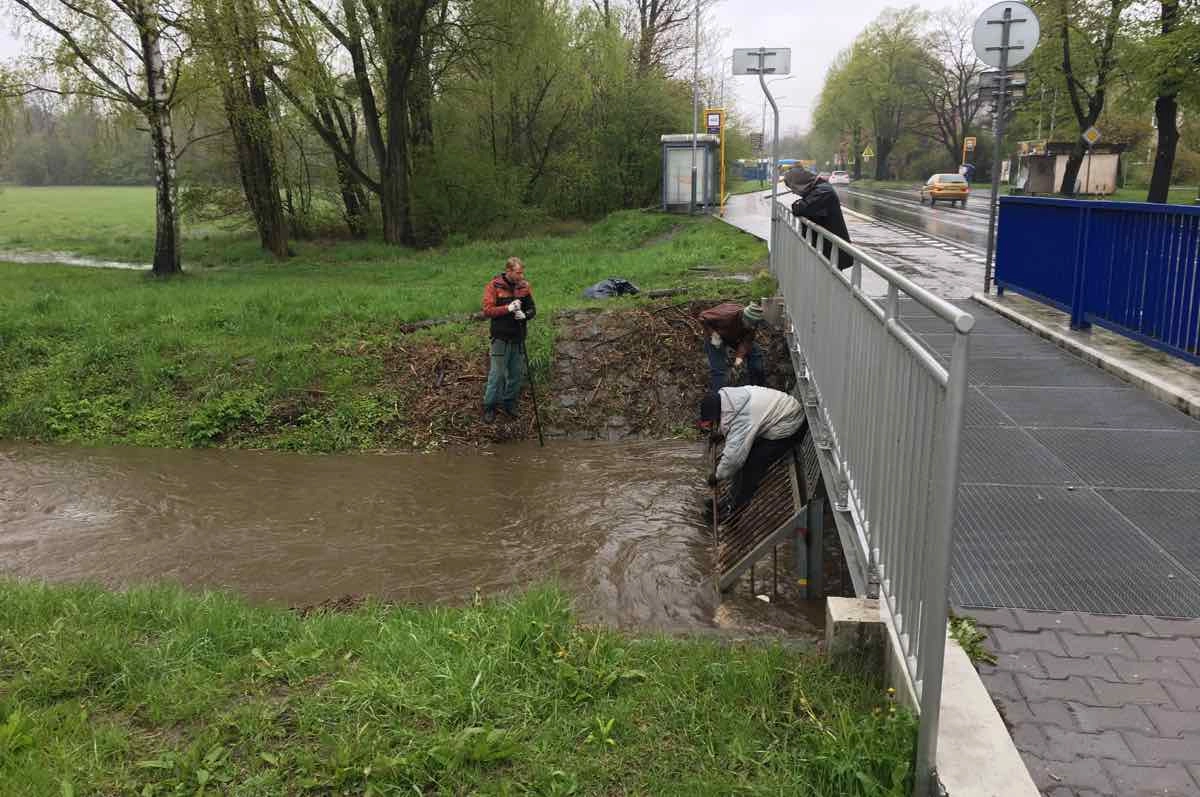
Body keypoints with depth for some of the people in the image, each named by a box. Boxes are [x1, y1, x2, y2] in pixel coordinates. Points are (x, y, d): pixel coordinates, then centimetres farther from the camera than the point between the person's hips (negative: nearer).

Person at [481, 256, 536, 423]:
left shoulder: (525, 286, 3)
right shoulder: (494, 286, -9)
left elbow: (532, 309, 7)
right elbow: (487, 310, -14)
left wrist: (525, 315, -15)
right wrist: (508, 308, -24)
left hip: (518, 338, 4)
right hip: (501, 338, -4)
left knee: (516, 373, 11)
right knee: (497, 373, -1)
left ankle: (509, 403, 27)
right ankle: (489, 406, 12)